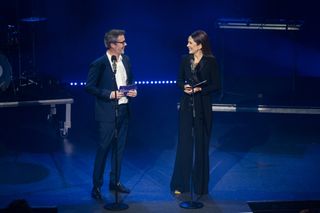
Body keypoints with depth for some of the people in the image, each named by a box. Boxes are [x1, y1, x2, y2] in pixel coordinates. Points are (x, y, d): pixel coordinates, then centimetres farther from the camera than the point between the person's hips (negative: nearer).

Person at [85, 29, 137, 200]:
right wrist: (109, 94, -19)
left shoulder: (126, 60, 7)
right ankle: (96, 186, 10)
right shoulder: (99, 64, -13)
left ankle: (115, 182, 28)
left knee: (119, 147, 15)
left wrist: (133, 90, -1)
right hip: (107, 112, -7)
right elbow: (89, 87, -12)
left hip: (123, 110, 7)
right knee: (103, 148, -2)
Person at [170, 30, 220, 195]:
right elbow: (179, 81, 11)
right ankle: (180, 184, 12)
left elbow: (216, 86, -5)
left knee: (201, 144, 6)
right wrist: (184, 87, -10)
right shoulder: (185, 59, 5)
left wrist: (199, 89, -17)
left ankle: (200, 185, 18)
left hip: (202, 107, -3)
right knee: (184, 144, 3)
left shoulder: (210, 61, -6)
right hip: (186, 106, 3)